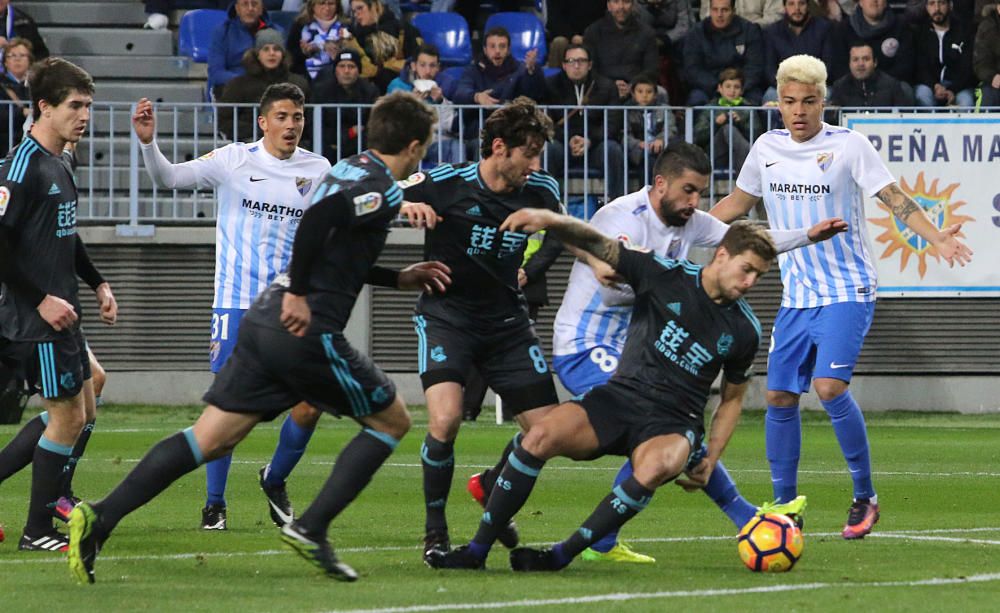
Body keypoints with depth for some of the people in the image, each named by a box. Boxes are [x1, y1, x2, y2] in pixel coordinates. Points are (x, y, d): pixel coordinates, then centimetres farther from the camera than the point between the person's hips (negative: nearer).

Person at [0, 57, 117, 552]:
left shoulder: (58, 166, 12)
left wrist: (97, 284, 19)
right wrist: (41, 300, -22)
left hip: (60, 314, 10)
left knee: (81, 412, 14)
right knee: (68, 416, -3)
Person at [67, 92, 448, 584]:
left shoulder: (348, 170, 20)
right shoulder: (382, 189, -9)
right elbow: (319, 219, -27)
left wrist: (399, 279, 31)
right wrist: (298, 294, -21)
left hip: (263, 322, 8)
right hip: (306, 334, -8)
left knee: (211, 438, 3)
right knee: (391, 420, 11)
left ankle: (101, 518, -11)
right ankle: (311, 529, 3)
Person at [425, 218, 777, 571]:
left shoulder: (744, 330, 5)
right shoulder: (667, 276, 0)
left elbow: (732, 399, 19)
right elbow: (597, 245, -5)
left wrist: (711, 459, 8)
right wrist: (551, 221, -24)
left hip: (673, 424, 0)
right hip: (620, 396, 0)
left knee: (656, 466, -37)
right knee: (541, 437, -26)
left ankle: (561, 556, -26)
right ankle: (477, 551, -15)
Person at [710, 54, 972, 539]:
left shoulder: (848, 145, -9)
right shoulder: (767, 148, 6)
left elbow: (895, 199, -10)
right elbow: (738, 203, 22)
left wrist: (935, 237, -26)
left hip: (848, 293, -5)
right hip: (797, 296, 5)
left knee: (829, 387, -21)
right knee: (779, 398, 2)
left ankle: (865, 496, -7)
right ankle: (784, 507, 14)